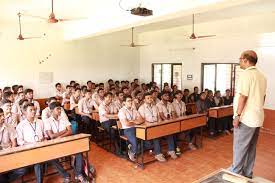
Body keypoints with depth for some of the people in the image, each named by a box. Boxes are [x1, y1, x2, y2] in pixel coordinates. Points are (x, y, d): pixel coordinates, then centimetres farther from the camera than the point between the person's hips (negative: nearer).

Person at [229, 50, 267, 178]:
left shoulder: (246, 74, -15)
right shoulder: (261, 76, 12)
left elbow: (243, 96, -20)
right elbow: (262, 97, 16)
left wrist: (237, 115, -17)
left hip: (246, 119, -9)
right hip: (257, 118, 9)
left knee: (240, 148, 3)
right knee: (251, 148, 15)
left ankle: (236, 173, 13)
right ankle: (248, 174, 26)